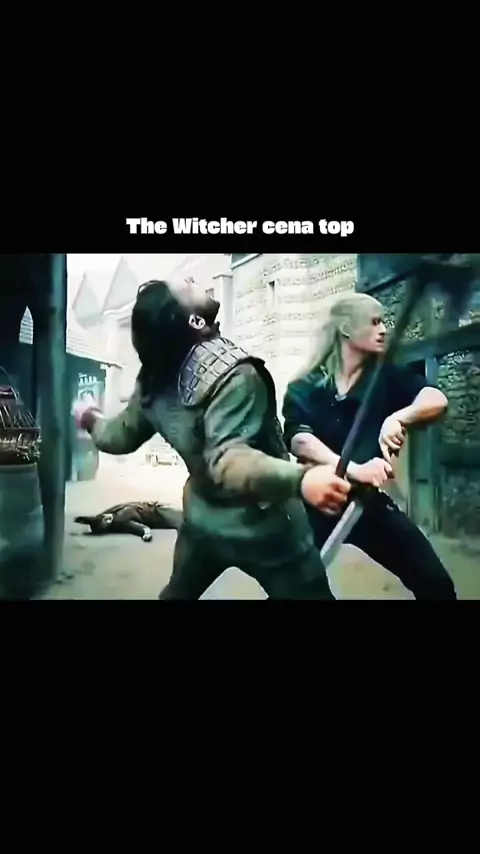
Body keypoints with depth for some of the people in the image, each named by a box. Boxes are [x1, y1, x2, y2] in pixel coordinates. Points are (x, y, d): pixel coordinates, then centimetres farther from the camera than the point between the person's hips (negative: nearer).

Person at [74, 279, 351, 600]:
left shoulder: (154, 380, -3)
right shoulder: (216, 375, -24)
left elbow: (121, 435, 13)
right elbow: (225, 458, -33)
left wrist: (89, 418, 34)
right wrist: (299, 479, -47)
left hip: (203, 520, 6)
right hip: (263, 526, -6)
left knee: (176, 593, 29)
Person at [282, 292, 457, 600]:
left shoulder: (386, 377, 2)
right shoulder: (304, 389, -4)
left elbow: (437, 400, -12)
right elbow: (300, 441, -21)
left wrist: (398, 418, -32)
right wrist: (353, 469, -35)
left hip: (370, 502, 2)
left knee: (436, 583, -1)